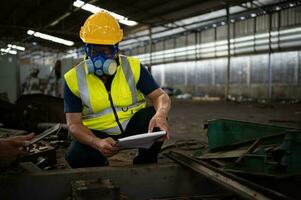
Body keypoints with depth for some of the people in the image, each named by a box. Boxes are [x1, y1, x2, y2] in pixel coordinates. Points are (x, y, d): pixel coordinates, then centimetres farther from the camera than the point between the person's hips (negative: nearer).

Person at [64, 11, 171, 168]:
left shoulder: (133, 67, -8)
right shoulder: (74, 78, -10)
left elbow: (160, 96, -10)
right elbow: (74, 123, -13)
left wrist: (161, 114, -37)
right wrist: (97, 143, -35)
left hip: (133, 126, 1)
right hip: (98, 133, -1)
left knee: (155, 118, -29)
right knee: (76, 156, -31)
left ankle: (145, 165, -2)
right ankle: (100, 169, 7)